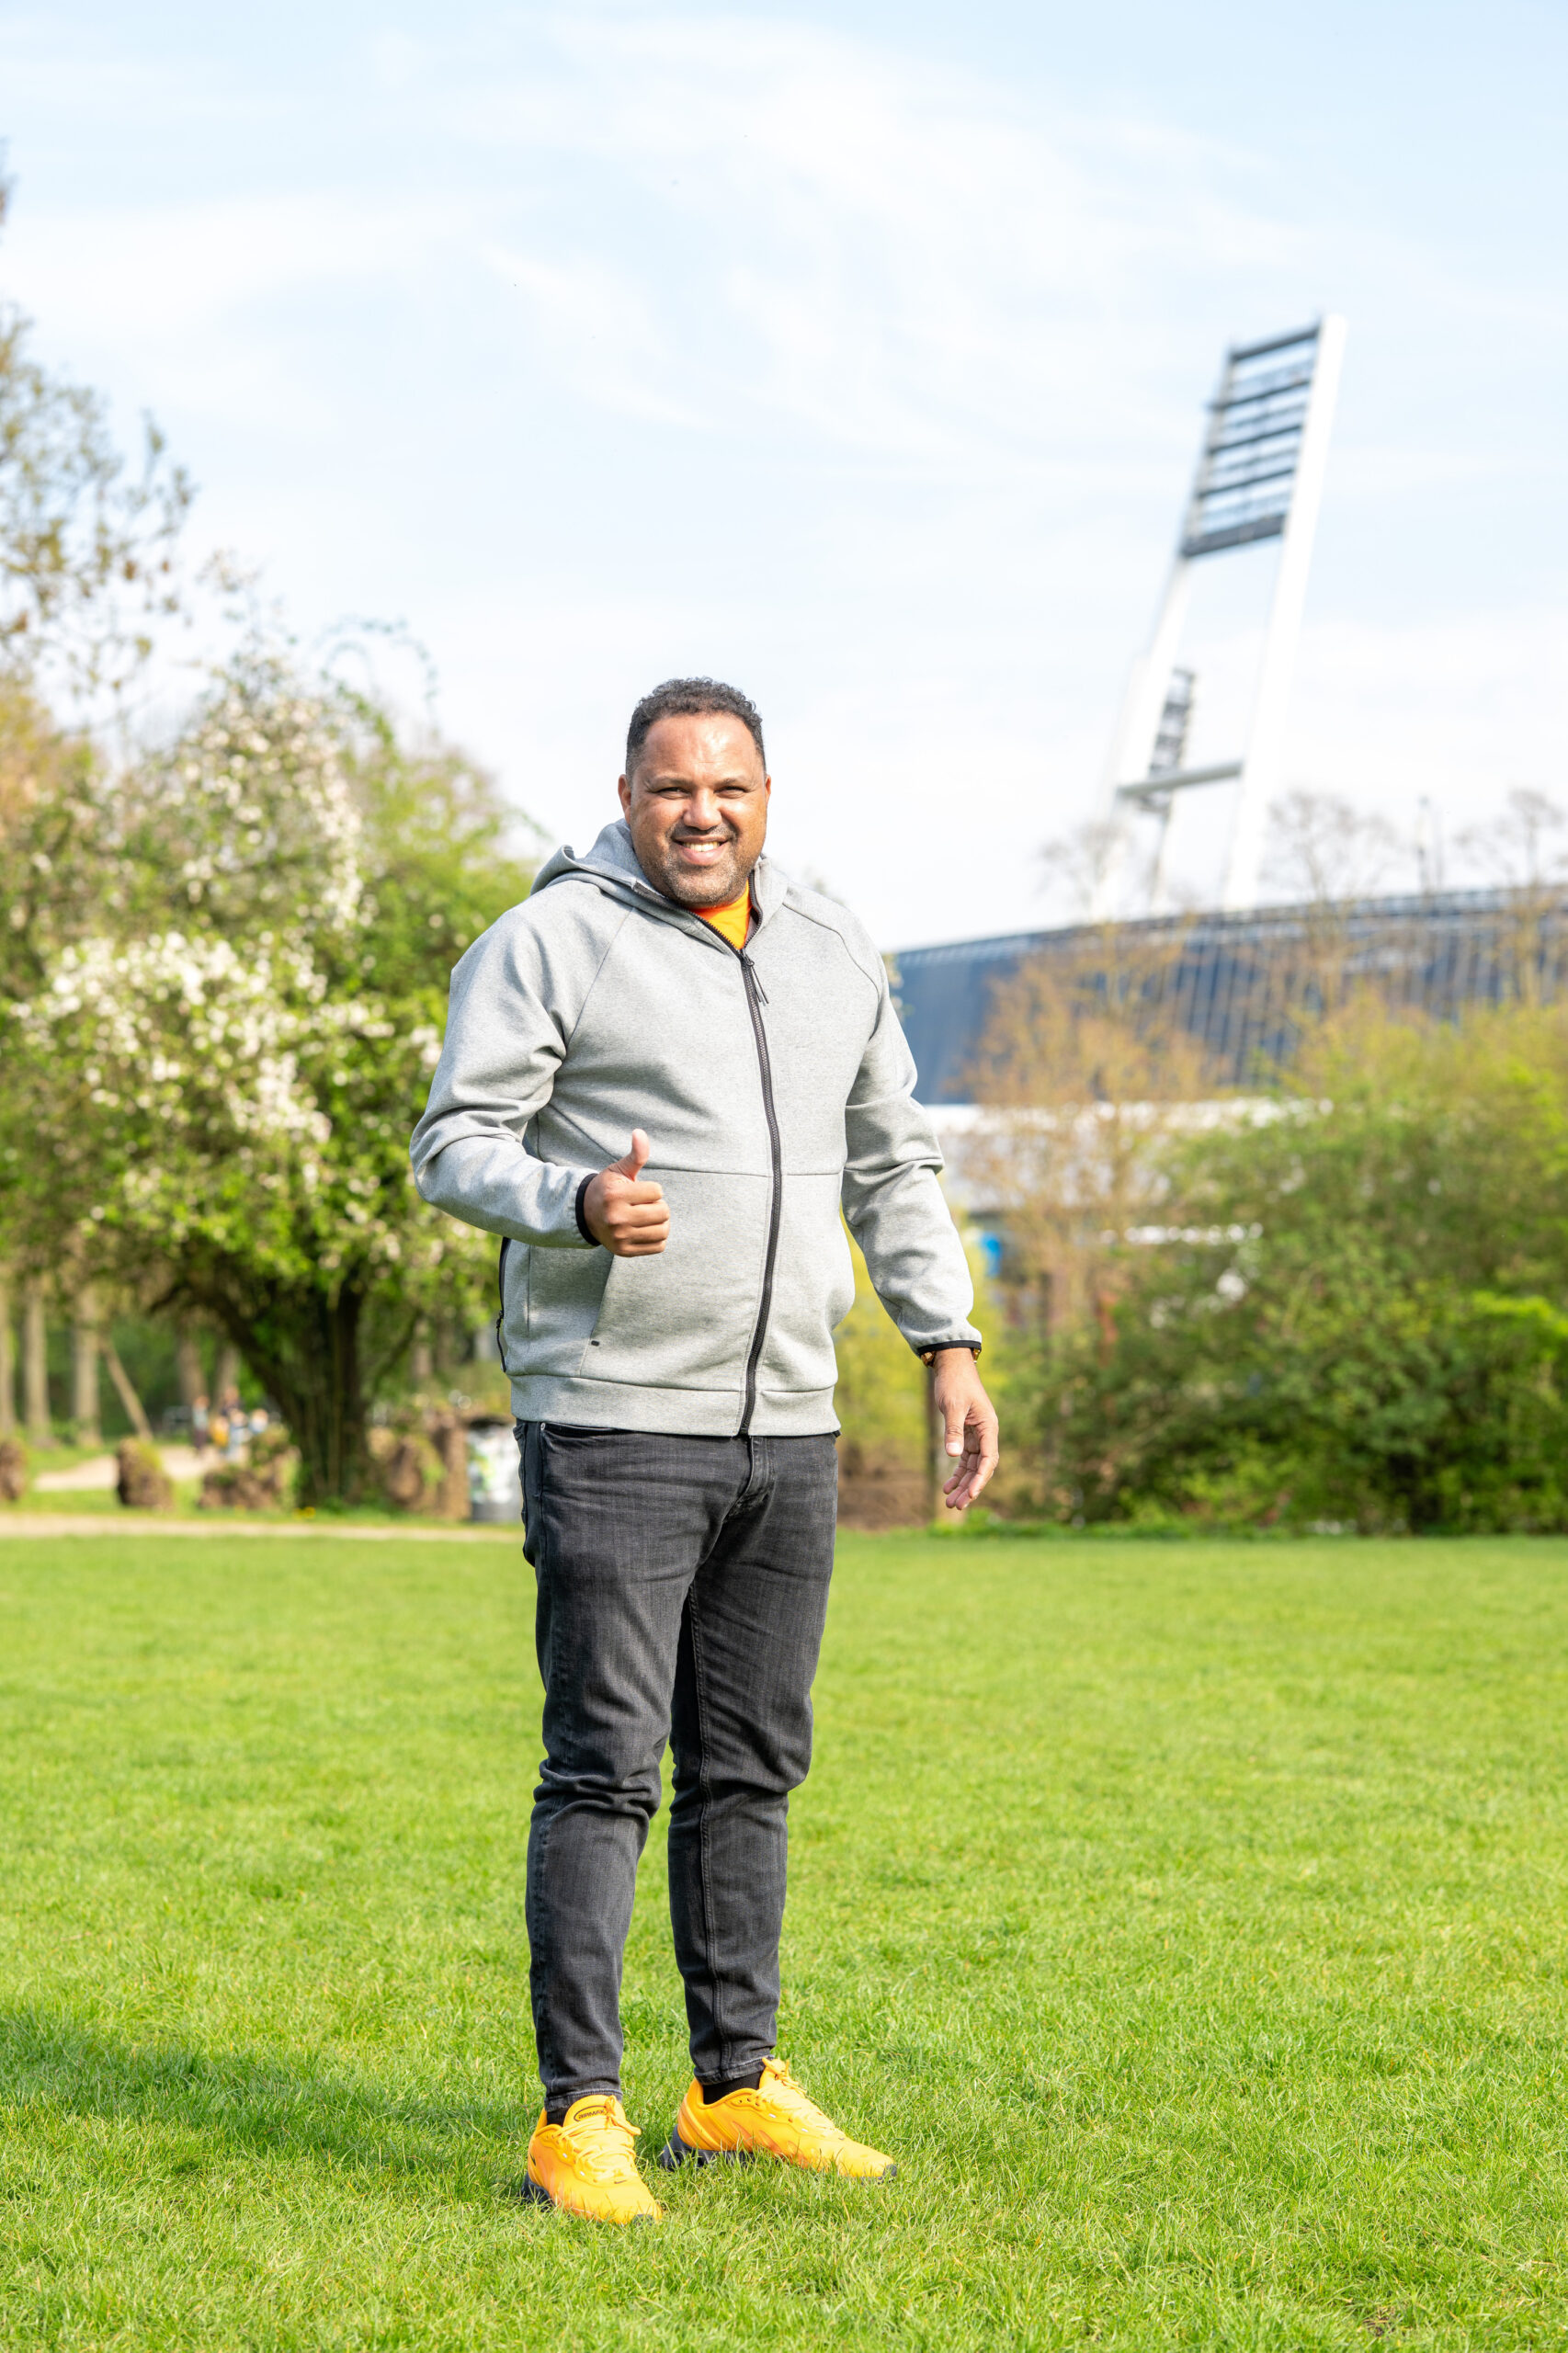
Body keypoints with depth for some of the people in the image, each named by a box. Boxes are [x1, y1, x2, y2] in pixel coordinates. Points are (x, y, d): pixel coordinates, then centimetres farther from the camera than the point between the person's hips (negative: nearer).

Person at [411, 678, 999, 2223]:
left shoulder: (832, 954, 14)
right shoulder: (550, 942, -4)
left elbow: (892, 1165, 21)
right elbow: (453, 1143, -8)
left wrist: (948, 1345, 13)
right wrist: (577, 1201, -28)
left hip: (788, 1426, 6)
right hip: (612, 1417, -6)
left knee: (752, 1766, 12)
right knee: (603, 1771, -6)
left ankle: (738, 2086, 22)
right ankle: (578, 2117, -1)